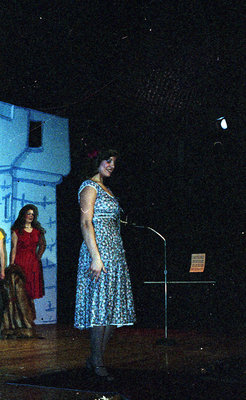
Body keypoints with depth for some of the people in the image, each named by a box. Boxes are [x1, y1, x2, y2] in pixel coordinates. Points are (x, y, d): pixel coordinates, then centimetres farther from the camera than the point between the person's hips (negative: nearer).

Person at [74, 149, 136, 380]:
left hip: (115, 252, 9)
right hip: (99, 249, -9)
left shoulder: (105, 190, 23)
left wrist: (117, 254, 18)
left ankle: (95, 359, 10)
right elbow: (86, 223, -14)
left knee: (114, 307, 5)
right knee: (100, 305, -9)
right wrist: (95, 257, -21)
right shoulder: (89, 187, -4)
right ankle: (97, 363, -3)